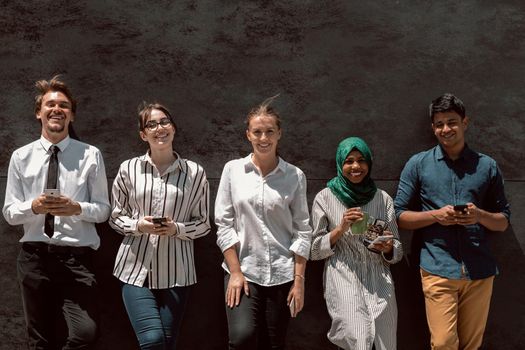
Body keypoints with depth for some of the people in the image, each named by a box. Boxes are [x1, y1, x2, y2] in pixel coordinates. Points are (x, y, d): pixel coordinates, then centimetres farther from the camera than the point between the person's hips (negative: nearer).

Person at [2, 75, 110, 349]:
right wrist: (34, 206, -15)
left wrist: (77, 208, -18)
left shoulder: (90, 155, 1)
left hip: (76, 256, -2)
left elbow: (103, 209, 3)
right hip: (34, 255, 2)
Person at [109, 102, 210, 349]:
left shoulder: (195, 173, 1)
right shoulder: (128, 169, 2)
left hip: (176, 271, 1)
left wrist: (176, 229, -12)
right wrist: (138, 225, -11)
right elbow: (115, 218, 9)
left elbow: (203, 224, 6)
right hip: (136, 269, -1)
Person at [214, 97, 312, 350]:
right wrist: (235, 271, -6)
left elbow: (302, 231, 3)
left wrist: (299, 280, -2)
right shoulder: (233, 170, 2)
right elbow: (224, 224, 1)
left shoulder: (295, 176, 2)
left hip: (282, 274, 1)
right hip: (242, 271, -1)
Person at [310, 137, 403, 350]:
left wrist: (388, 248, -9)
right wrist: (341, 228, -11)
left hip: (379, 282, 3)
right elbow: (315, 250, 3)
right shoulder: (325, 198, 3)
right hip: (344, 282, -3)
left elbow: (397, 250, 14)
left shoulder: (382, 198, 10)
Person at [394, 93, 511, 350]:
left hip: (480, 270, 2)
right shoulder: (418, 164, 5)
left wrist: (480, 216, -9)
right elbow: (400, 217, 4)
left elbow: (503, 222, 12)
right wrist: (435, 215, -12)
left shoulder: (487, 166, 9)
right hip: (438, 269, -2)